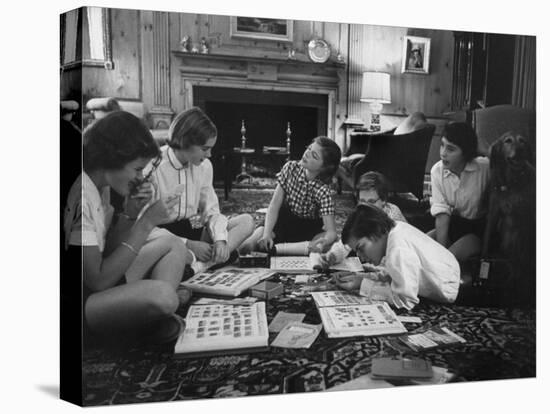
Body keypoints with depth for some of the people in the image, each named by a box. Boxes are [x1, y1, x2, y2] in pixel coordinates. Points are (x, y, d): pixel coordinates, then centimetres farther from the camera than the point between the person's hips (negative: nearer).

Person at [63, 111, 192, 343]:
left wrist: (130, 214, -7)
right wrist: (146, 223, -22)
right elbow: (98, 281, -24)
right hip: (86, 300, -10)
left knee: (172, 243, 10)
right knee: (161, 294, -35)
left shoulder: (101, 185, 3)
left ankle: (158, 319, -7)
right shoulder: (80, 198, -25)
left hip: (99, 284, 10)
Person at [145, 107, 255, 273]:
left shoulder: (204, 166, 1)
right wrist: (188, 245, -22)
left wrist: (220, 239, -16)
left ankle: (199, 266, -28)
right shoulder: (152, 168, -17)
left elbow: (211, 211, 5)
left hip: (193, 230, 7)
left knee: (246, 221, -12)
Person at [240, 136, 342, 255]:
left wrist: (323, 242, -53)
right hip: (284, 219, 1)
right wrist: (267, 234, -31)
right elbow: (274, 205, -16)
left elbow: (331, 232, -28)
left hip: (307, 229, 0)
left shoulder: (323, 191, -22)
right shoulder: (291, 168, -15)